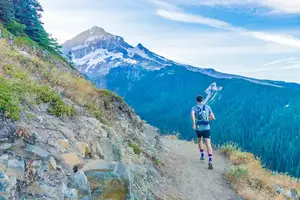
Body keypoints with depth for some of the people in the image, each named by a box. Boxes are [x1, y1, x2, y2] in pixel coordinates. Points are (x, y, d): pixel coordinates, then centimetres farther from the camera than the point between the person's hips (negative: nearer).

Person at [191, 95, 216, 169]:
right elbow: (213, 117, 9)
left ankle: (202, 155, 38)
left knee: (199, 140, 32)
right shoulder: (208, 107, 9)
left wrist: (194, 124, -26)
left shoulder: (194, 108, 4)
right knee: (208, 144, -10)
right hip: (206, 128, -1)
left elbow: (192, 114, -21)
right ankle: (210, 162, -26)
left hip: (198, 129, 1)